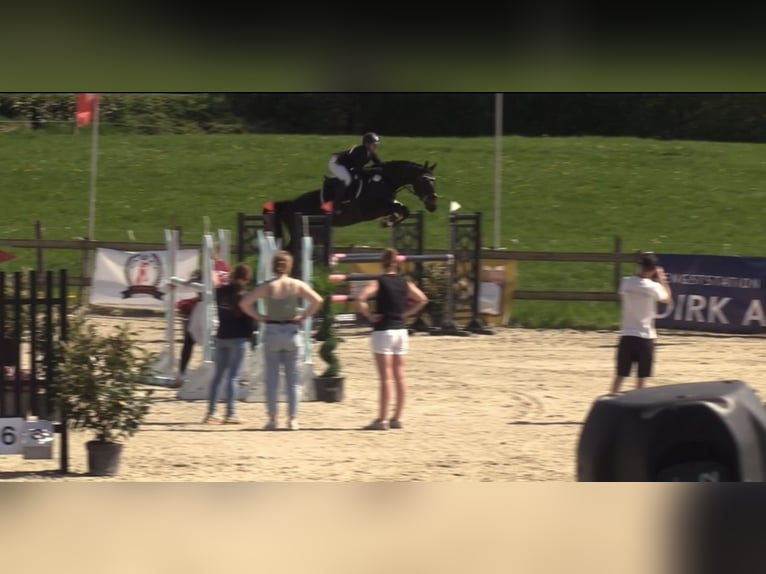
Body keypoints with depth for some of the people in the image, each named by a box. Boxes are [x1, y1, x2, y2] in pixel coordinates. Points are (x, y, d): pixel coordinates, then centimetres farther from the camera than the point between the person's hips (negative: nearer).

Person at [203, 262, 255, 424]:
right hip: (238, 338, -5)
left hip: (221, 336, 5)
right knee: (233, 376, -4)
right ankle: (230, 414, -5)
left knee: (218, 375, 10)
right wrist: (250, 334, 3)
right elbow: (248, 318, -9)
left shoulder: (221, 291, 4)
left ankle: (211, 413, 9)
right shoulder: (242, 295, -11)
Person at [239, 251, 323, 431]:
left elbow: (244, 303, -10)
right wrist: (303, 316, -2)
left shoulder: (267, 287, -5)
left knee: (272, 377, 6)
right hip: (291, 331, 1)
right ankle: (292, 419, 5)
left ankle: (272, 419, 5)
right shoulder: (297, 285, -3)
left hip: (272, 332, -1)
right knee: (292, 377, 7)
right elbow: (317, 300, -11)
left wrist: (259, 317, -1)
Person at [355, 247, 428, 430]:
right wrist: (406, 313, 12)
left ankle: (382, 419, -6)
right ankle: (397, 418, 13)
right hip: (401, 330, 5)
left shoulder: (378, 282, -9)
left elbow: (360, 299, -23)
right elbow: (422, 300, 13)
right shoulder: (404, 283, 7)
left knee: (386, 377, -6)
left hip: (383, 331, -5)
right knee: (399, 376, 9)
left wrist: (368, 315, -11)